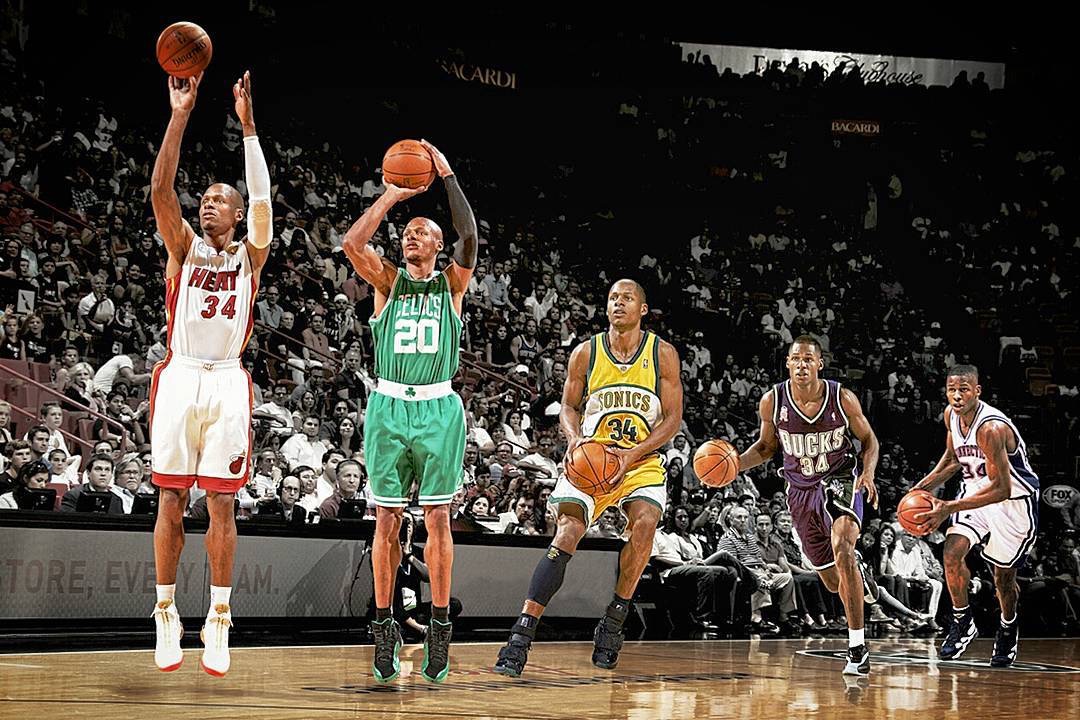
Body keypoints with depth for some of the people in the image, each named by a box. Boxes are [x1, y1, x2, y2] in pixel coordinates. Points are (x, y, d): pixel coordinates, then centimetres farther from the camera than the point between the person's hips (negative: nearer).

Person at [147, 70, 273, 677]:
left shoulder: (250, 254, 8)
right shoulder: (184, 246, 9)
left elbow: (262, 197, -9)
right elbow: (161, 190, -6)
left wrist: (247, 123, -16)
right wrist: (180, 115, -14)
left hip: (227, 382, -1)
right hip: (180, 376, 1)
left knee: (222, 503, 0)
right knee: (172, 502, 2)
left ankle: (219, 620, 4)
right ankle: (167, 614, 9)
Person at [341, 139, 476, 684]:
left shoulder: (452, 284, 7)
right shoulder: (387, 280, 9)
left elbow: (470, 239, -12)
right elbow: (352, 243, -10)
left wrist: (448, 176, -12)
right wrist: (391, 196, -6)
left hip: (438, 409, -1)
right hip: (389, 408, 1)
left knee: (437, 518, 1)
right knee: (387, 519, 2)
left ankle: (440, 625, 8)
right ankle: (384, 627, 9)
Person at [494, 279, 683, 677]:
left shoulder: (663, 354, -3)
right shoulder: (586, 353, 0)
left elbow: (673, 417, -3)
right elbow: (569, 407, 10)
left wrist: (633, 454, -17)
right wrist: (574, 438, -13)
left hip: (642, 461, 0)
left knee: (644, 522, -27)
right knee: (567, 534, -18)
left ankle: (614, 619, -8)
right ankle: (523, 633, -19)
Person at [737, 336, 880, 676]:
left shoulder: (843, 399, -15)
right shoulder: (772, 402, -10)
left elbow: (868, 440, 0)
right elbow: (766, 446, 7)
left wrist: (868, 472, -20)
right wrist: (734, 465, -12)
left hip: (840, 481, -3)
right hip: (801, 490, 3)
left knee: (842, 548, -31)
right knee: (833, 582, 9)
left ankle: (857, 648, -27)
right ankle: (860, 580, 51)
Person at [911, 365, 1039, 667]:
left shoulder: (991, 428, -33)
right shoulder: (951, 415, -8)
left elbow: (1001, 489, -33)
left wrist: (949, 508, -36)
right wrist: (926, 486, -3)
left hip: (1013, 500, -6)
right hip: (975, 490, 6)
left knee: (1003, 575, 8)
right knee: (952, 551, -17)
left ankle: (1008, 630, 38)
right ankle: (963, 623, 3)